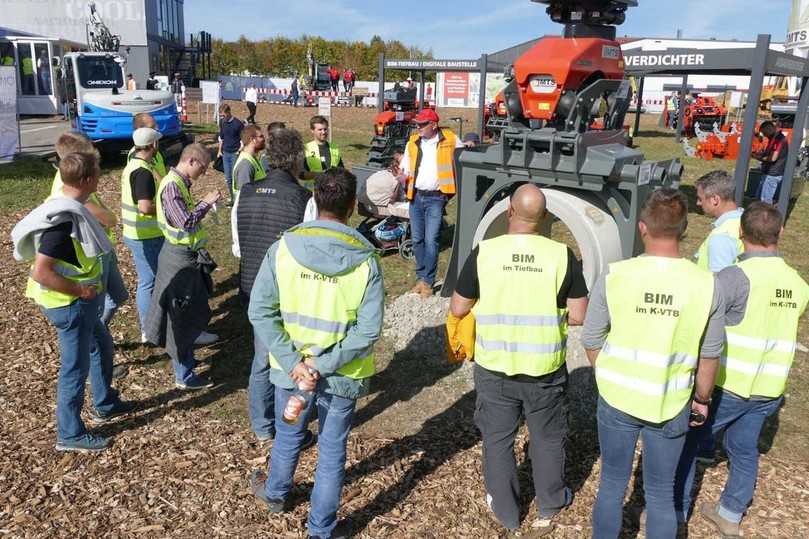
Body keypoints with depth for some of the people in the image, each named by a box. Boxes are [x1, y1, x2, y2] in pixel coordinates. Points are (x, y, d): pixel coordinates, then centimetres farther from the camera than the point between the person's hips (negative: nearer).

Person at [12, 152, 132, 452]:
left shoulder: (67, 208, 2)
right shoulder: (63, 221, -27)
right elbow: (41, 272, -29)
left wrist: (86, 285, 12)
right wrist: (80, 290, -20)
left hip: (80, 302, 10)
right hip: (69, 304, -10)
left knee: (101, 349, 24)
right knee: (76, 367, 5)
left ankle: (105, 405, 44)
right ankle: (70, 435, 21)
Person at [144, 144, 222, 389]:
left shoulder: (179, 182, 9)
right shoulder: (172, 186, -21)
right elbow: (185, 222, -27)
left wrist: (204, 205, 6)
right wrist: (206, 203, -18)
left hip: (185, 253, 10)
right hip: (180, 257, -10)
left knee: (186, 312, 22)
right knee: (182, 316, -1)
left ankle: (183, 358, 38)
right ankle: (184, 376, 9)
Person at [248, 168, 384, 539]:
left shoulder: (284, 247, -12)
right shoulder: (365, 260, -16)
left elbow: (260, 311, -13)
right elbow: (368, 330, -19)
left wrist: (293, 362, -13)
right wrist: (323, 366, -15)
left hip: (290, 370, 2)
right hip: (342, 377, -2)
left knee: (287, 437, 27)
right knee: (332, 451, 16)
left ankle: (275, 494, 54)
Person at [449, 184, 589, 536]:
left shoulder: (483, 252, -14)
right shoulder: (562, 255, -13)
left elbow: (457, 309, -6)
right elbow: (579, 316, -8)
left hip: (494, 368, 0)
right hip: (545, 369, 1)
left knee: (497, 440, 19)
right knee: (547, 439, 22)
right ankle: (549, 508, 41)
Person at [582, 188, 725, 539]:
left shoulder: (614, 276, -16)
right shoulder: (706, 285, -13)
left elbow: (591, 341, -6)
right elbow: (709, 355, -2)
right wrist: (702, 398, 16)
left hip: (617, 400, 0)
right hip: (671, 407, 1)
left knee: (612, 485, 19)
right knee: (661, 493, 19)